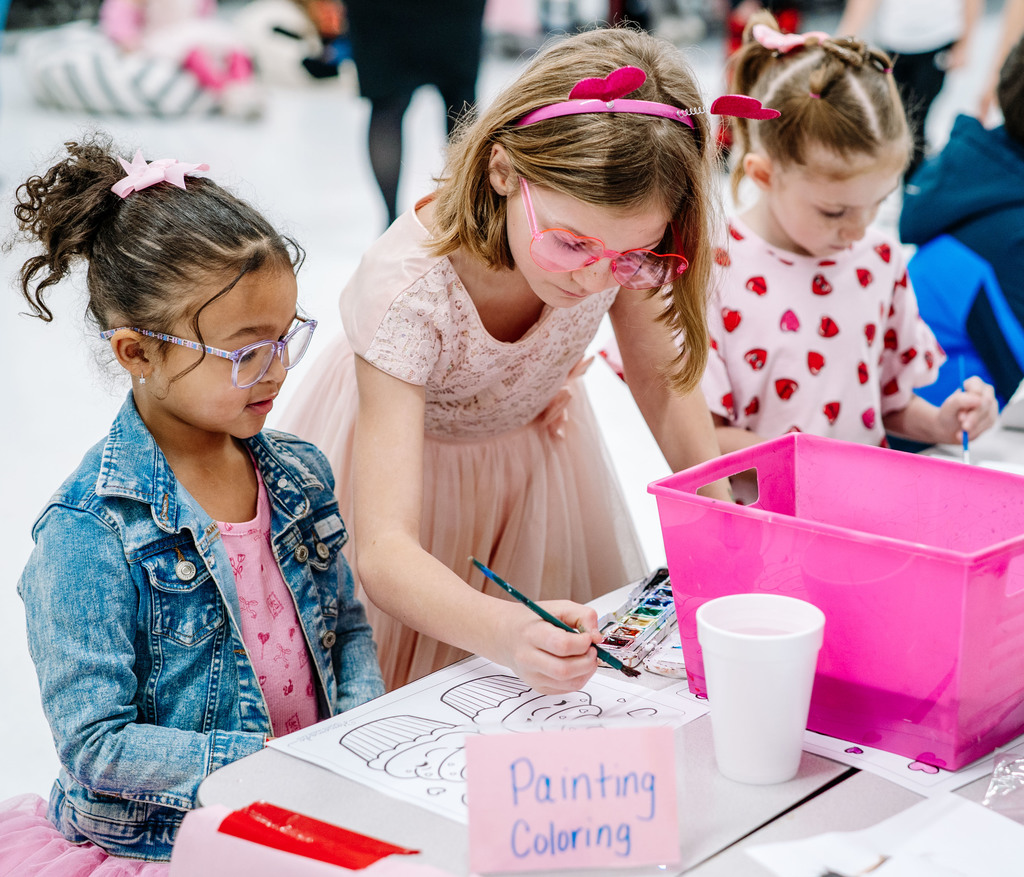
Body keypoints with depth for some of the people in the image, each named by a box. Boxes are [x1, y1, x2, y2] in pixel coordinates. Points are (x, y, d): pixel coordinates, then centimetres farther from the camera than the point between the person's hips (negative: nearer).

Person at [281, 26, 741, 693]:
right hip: (402, 441, -4)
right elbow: (384, 550, -46)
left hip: (532, 442, 4)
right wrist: (505, 634, -64)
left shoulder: (622, 238, -28)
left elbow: (664, 381, -6)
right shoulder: (407, 293, -42)